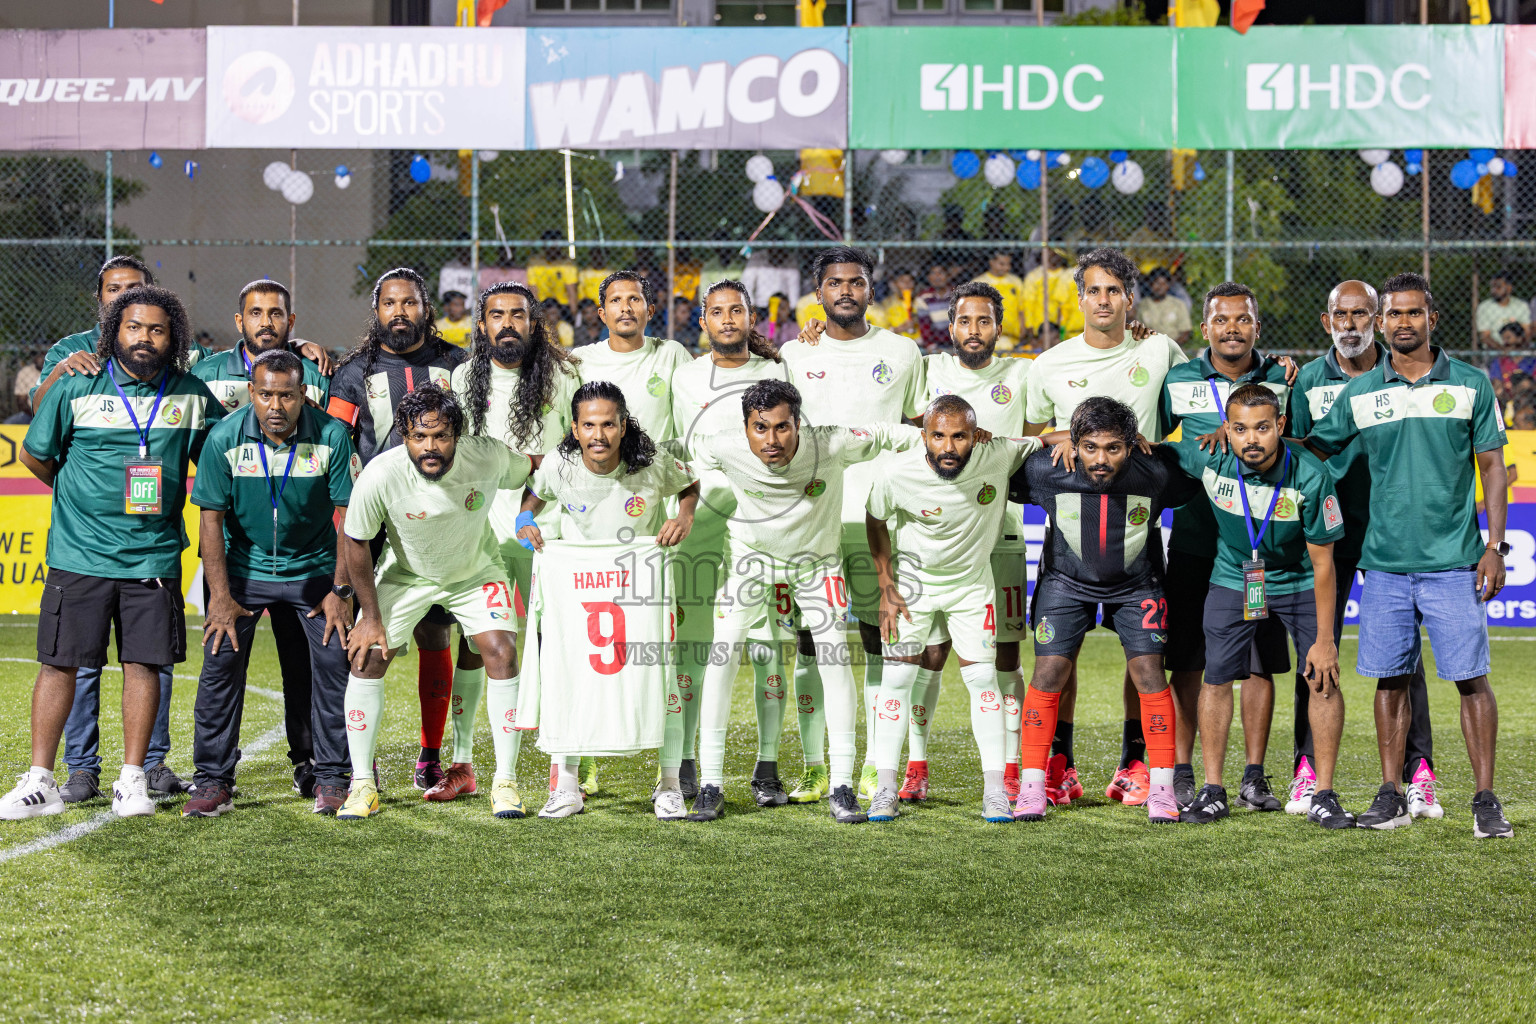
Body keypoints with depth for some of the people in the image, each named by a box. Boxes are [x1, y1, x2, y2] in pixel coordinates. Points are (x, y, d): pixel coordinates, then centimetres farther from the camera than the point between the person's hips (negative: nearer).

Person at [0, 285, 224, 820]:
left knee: (144, 662, 1)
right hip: (79, 553, -1)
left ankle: (133, 778, 12)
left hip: (154, 554, 2)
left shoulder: (191, 394, 4)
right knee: (59, 662, -1)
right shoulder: (76, 387, -2)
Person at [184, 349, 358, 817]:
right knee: (220, 663, -8)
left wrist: (340, 590, -10)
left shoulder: (331, 435, -16)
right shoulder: (224, 438, -15)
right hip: (244, 567, 0)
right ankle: (213, 781, 1)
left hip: (313, 568, 0)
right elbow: (212, 518, -10)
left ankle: (330, 777, 5)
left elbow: (349, 514, -9)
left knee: (334, 661, -7)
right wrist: (221, 597, -13)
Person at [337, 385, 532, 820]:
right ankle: (363, 784, 0)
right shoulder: (380, 475, -31)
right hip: (405, 573, 0)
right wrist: (371, 617, -11)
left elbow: (529, 472, -2)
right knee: (366, 657, -11)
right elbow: (355, 542, -15)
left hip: (476, 572, 0)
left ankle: (504, 782, -7)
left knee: (502, 655, -16)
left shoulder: (488, 457, -29)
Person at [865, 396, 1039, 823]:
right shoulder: (898, 474, -26)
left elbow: (1040, 443, -5)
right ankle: (885, 788, 3)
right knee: (898, 676, -4)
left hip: (972, 582, 1)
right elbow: (875, 520, -5)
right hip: (913, 579, -1)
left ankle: (995, 789, 5)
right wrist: (887, 588, -5)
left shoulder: (999, 457, -26)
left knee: (982, 676, -3)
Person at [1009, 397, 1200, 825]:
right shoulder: (1047, 470, -27)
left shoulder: (1155, 472, -26)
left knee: (1148, 672, -8)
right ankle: (1032, 786, 2)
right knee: (1049, 672, -8)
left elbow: (1197, 486, -4)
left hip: (1136, 582, 0)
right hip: (1067, 578, 0)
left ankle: (1161, 789, 2)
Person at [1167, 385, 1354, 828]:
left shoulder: (1311, 476, -28)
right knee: (1217, 676, -3)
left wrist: (1325, 638, -16)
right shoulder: (1208, 459, -24)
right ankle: (1213, 792, 9)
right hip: (1233, 578, 2)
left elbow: (1322, 563, -19)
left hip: (1299, 582, -2)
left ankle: (1324, 796, 1)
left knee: (1324, 677, -9)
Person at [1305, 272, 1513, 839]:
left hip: (1454, 561, -2)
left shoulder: (1470, 384, 3)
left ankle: (1486, 799, 3)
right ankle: (1391, 797, 13)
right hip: (1385, 562, 2)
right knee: (1390, 679, 5)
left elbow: (1492, 467, 5)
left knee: (1471, 678, -3)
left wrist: (1495, 545, -2)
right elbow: (1314, 449, 16)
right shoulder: (1359, 393, 7)